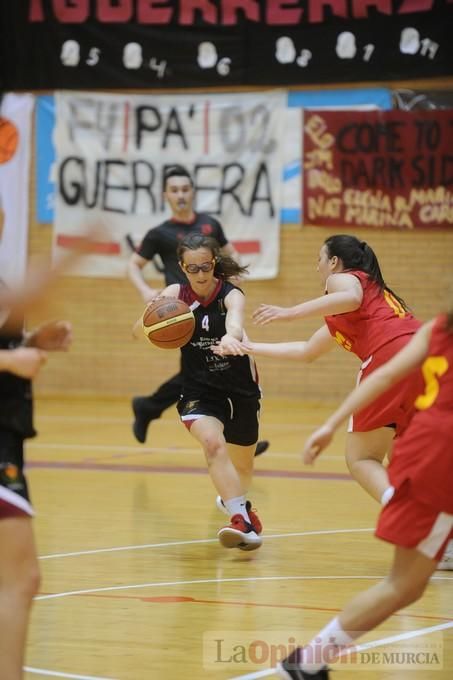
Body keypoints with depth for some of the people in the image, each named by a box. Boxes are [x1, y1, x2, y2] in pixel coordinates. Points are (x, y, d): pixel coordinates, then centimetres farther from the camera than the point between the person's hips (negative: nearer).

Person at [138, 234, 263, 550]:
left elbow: (235, 322, -41)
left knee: (243, 463, 18)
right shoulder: (176, 294, -11)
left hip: (241, 389, 0)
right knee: (213, 443, -30)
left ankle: (236, 501, 53)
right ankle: (242, 522, -33)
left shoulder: (231, 295, -18)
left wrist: (231, 337, -65)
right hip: (199, 390, 0)